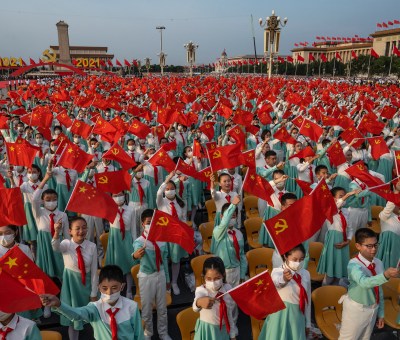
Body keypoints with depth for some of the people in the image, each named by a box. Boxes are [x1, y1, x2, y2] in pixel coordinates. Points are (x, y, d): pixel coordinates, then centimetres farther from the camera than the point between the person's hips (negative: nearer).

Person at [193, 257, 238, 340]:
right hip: (206, 330, -2)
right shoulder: (201, 290, -20)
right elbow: (198, 296, -45)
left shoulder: (228, 289, -9)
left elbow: (230, 312, 4)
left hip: (224, 329, 3)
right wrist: (199, 302, -68)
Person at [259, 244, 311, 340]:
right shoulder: (277, 271, -16)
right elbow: (277, 282, -41)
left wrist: (308, 323, 14)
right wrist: (284, 279, -64)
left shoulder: (305, 274, -1)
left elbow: (307, 299, 9)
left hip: (297, 316, 4)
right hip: (280, 314, -3)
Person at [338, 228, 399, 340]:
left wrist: (381, 313, 9)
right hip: (356, 309, -6)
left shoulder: (378, 263, -4)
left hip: (373, 309, 6)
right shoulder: (354, 264, -26)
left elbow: (379, 289, 5)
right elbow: (364, 282, -45)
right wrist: (385, 275, -61)